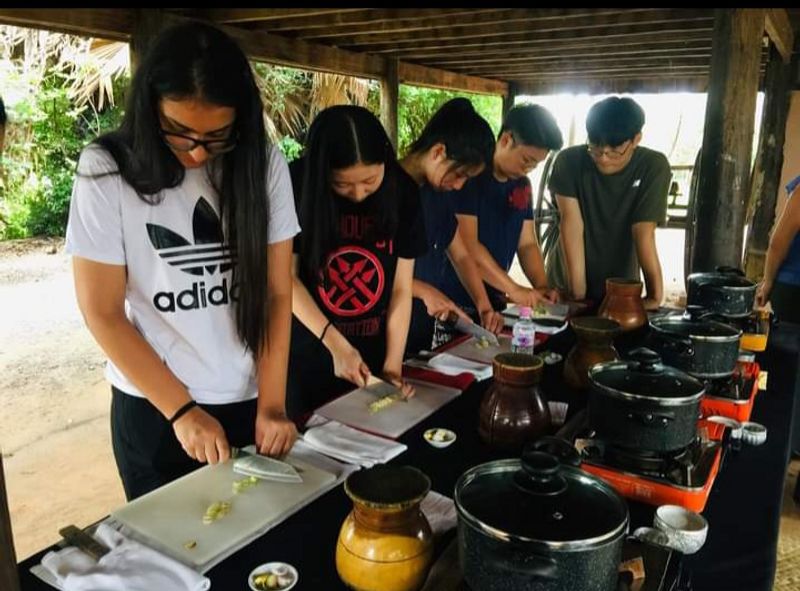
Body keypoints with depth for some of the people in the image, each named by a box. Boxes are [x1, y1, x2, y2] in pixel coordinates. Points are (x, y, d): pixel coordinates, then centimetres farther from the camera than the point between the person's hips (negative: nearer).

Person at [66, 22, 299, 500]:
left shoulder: (265, 164, -6)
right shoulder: (107, 170, -11)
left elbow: (278, 293, -4)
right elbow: (103, 313, -9)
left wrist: (272, 403, -9)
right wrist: (180, 410, -12)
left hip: (250, 401, 2)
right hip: (152, 409, -1)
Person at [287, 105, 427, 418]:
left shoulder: (403, 191, -8)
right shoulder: (297, 186, -15)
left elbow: (401, 288, -5)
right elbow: (287, 277, -10)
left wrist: (392, 367, -8)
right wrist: (336, 344, -18)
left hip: (373, 355, 2)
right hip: (307, 356, -2)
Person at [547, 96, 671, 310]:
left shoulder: (654, 167, -13)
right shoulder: (569, 161, -13)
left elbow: (643, 233, -16)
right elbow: (572, 224, -20)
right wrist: (578, 293, -25)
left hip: (621, 292, 0)